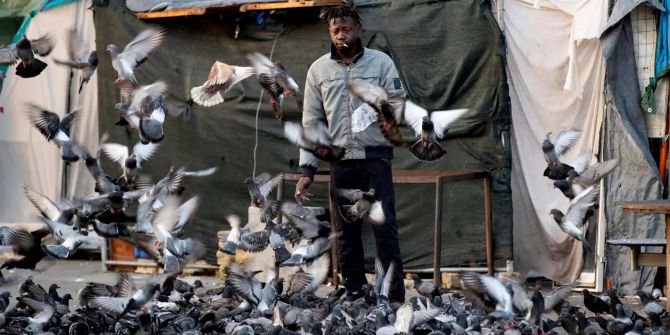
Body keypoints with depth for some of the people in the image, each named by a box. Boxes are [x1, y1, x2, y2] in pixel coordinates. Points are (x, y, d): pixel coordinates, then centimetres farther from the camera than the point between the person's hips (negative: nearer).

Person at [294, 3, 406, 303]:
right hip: (341, 160, 2)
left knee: (385, 226, -5)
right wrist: (307, 169, 4)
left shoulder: (380, 62, 1)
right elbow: (312, 122, 8)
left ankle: (395, 297, -3)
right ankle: (355, 295, 11)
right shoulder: (319, 69, 7)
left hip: (375, 156, -2)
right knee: (346, 230, 5)